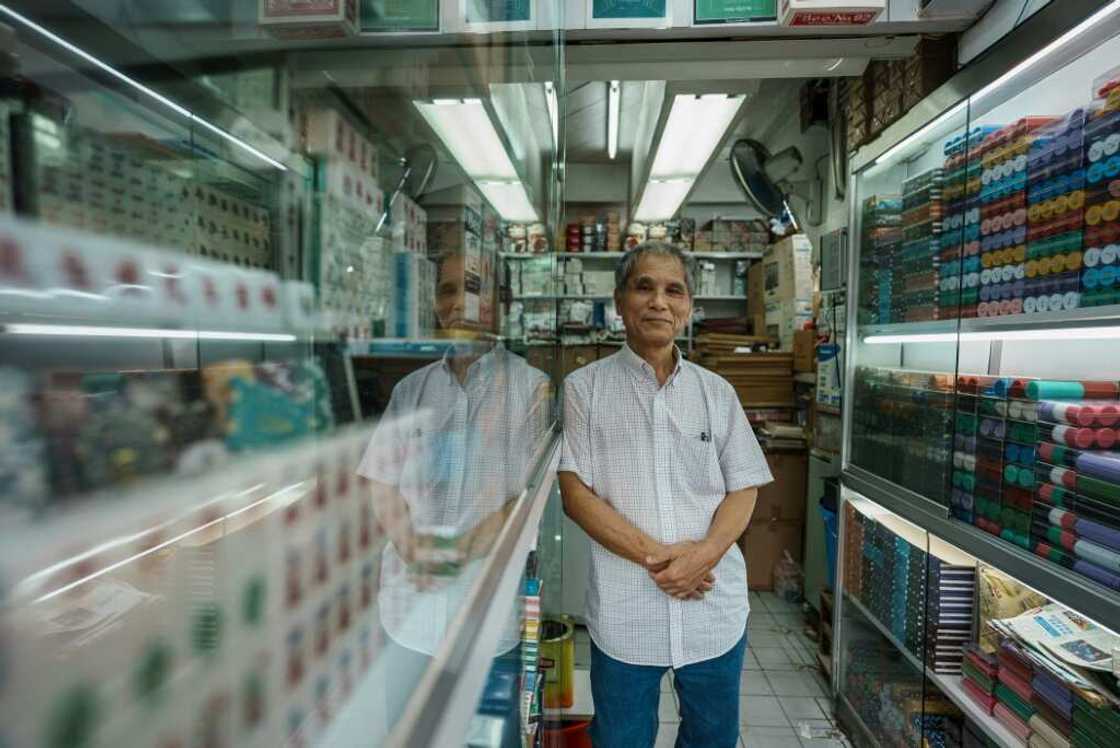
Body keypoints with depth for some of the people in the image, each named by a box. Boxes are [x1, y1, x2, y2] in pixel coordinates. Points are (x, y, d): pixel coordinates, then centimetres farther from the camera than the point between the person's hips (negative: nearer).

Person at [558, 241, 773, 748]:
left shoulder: (717, 392, 5)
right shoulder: (585, 388, -4)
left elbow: (744, 490, 4)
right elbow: (576, 494, -8)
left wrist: (703, 554, -14)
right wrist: (656, 556, -16)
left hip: (715, 608, 3)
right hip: (623, 613, -2)